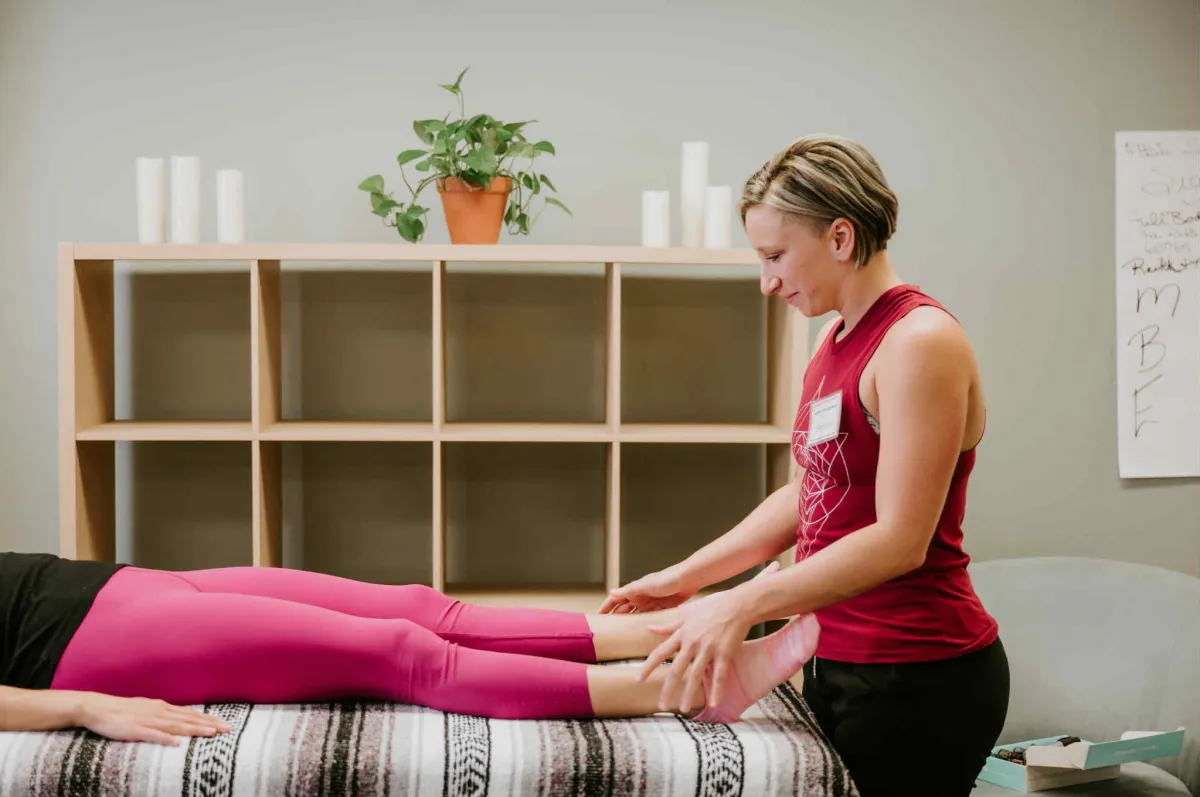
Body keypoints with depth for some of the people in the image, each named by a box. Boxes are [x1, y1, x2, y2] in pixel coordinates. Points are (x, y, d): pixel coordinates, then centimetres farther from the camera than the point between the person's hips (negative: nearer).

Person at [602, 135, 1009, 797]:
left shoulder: (920, 342, -16)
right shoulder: (835, 340, 11)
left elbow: (900, 540, -22)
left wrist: (743, 605, -25)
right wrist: (686, 575, 11)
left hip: (917, 677, -8)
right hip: (840, 663, 8)